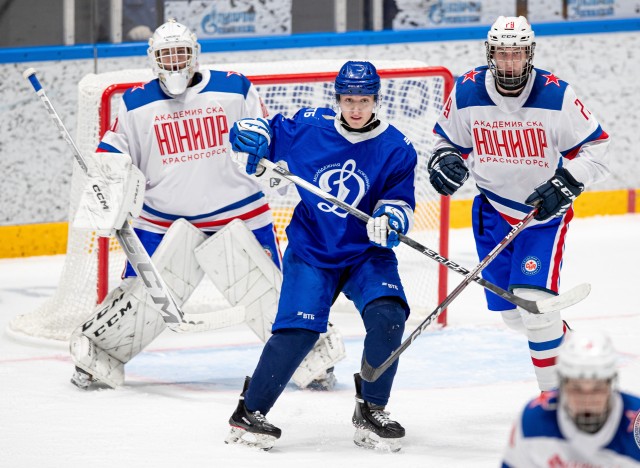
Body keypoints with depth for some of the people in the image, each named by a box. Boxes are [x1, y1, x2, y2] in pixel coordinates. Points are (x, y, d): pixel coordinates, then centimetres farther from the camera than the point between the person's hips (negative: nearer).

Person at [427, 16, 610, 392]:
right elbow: (450, 139, 9)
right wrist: (446, 162, -12)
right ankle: (566, 347, 35)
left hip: (545, 210, -4)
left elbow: (595, 148, -10)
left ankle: (556, 391, -9)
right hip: (494, 210, 4)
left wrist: (565, 185, -22)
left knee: (533, 297, -20)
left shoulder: (557, 96, -18)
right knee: (508, 307, 7)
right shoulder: (467, 93, -9)